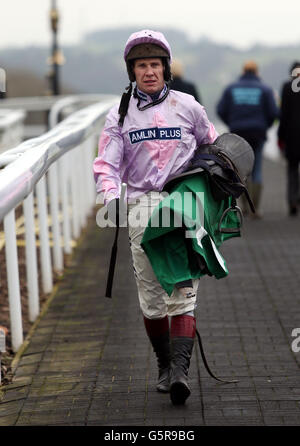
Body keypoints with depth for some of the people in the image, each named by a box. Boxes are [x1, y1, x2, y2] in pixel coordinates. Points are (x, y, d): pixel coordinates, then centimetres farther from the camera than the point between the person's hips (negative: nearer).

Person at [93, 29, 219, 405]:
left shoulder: (187, 106, 6)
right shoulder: (120, 115, 7)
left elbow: (212, 147, 19)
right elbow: (107, 163, 0)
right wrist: (111, 193, -19)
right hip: (141, 206, 1)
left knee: (183, 289, -12)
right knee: (150, 293, 3)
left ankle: (180, 369, -20)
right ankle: (164, 364, 20)